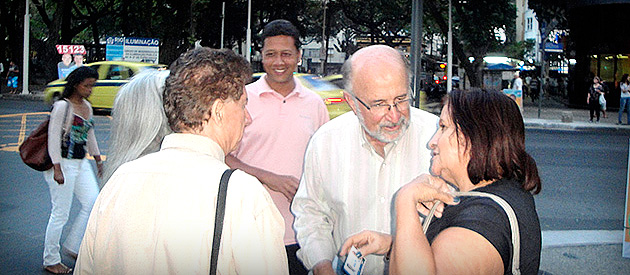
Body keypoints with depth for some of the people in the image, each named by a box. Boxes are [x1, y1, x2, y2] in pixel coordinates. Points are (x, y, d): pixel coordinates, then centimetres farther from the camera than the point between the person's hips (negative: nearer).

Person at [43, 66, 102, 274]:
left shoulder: (87, 106, 11)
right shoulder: (62, 106, -13)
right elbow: (53, 139, -16)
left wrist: (98, 159, 23)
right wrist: (57, 169, -20)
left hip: (81, 163, 8)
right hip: (64, 163, -8)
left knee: (92, 203, 5)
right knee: (60, 214, -1)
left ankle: (73, 246, 21)